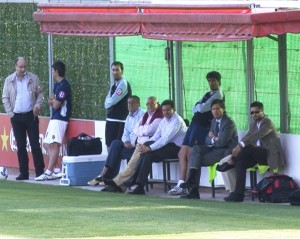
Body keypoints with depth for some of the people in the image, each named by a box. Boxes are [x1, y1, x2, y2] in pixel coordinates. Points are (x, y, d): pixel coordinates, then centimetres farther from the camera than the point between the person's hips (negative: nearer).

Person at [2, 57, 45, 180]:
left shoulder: (33, 78, 2)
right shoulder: (9, 80, 4)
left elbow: (40, 94, 8)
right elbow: (5, 98, 5)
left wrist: (38, 105, -9)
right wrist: (10, 113, -4)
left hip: (31, 115, -1)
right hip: (17, 117, 1)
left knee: (35, 144, -4)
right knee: (21, 146, 5)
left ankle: (40, 171, -2)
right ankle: (24, 173, 9)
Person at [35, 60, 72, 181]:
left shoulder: (64, 86, -14)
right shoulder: (57, 85, 16)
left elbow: (56, 105, -17)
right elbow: (50, 102, 17)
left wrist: (53, 100, 4)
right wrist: (53, 100, -4)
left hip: (60, 119, -11)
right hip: (54, 118, 11)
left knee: (54, 144, -14)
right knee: (47, 144, 10)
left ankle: (49, 172, -18)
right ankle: (54, 170, 10)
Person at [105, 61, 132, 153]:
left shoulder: (123, 84, -10)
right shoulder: (114, 86, 18)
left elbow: (111, 101, -16)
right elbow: (107, 103, 13)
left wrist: (108, 102, 4)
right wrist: (110, 102, -6)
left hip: (119, 121, -9)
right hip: (110, 120, 9)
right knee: (109, 146, 9)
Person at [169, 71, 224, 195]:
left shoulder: (218, 94, -6)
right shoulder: (208, 94, 22)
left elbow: (203, 109, -15)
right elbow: (195, 109, 16)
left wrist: (198, 106, 5)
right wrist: (200, 107, -4)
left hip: (202, 127, -9)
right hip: (194, 125, 9)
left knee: (190, 156, -11)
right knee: (182, 154, 2)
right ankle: (181, 184, -1)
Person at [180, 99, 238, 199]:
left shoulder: (228, 122, -14)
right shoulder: (214, 121, 14)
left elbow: (222, 142, -20)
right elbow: (207, 140, 14)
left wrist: (212, 139, -3)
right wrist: (213, 139, -8)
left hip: (226, 150, -8)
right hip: (216, 148, 8)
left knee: (198, 160, -18)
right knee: (196, 149, -13)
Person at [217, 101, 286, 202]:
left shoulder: (267, 122, -10)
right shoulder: (254, 124, 15)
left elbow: (256, 135, -26)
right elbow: (247, 138, 7)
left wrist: (240, 146, -36)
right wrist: (237, 149, -14)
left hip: (270, 155, -7)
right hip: (259, 155, 7)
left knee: (248, 148, -32)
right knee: (240, 163, -21)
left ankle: (229, 164, -15)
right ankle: (238, 193, -28)